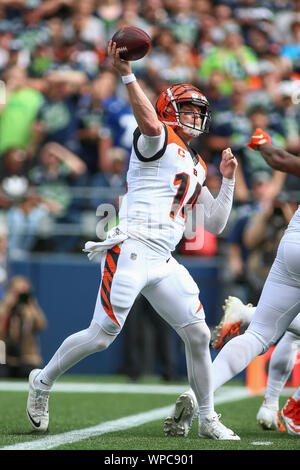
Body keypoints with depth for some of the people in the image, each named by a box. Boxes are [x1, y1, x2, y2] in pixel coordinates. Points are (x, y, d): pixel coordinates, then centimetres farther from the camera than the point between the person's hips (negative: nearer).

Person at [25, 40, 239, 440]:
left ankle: (208, 420, 13)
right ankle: (43, 381, 14)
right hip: (132, 250, -8)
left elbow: (215, 224, 23)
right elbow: (150, 124, -26)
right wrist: (126, 75, -35)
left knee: (198, 335, 2)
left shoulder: (196, 168, 23)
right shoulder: (158, 140, 0)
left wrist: (227, 181, 14)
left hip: (163, 263, 8)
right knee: (101, 336, -8)